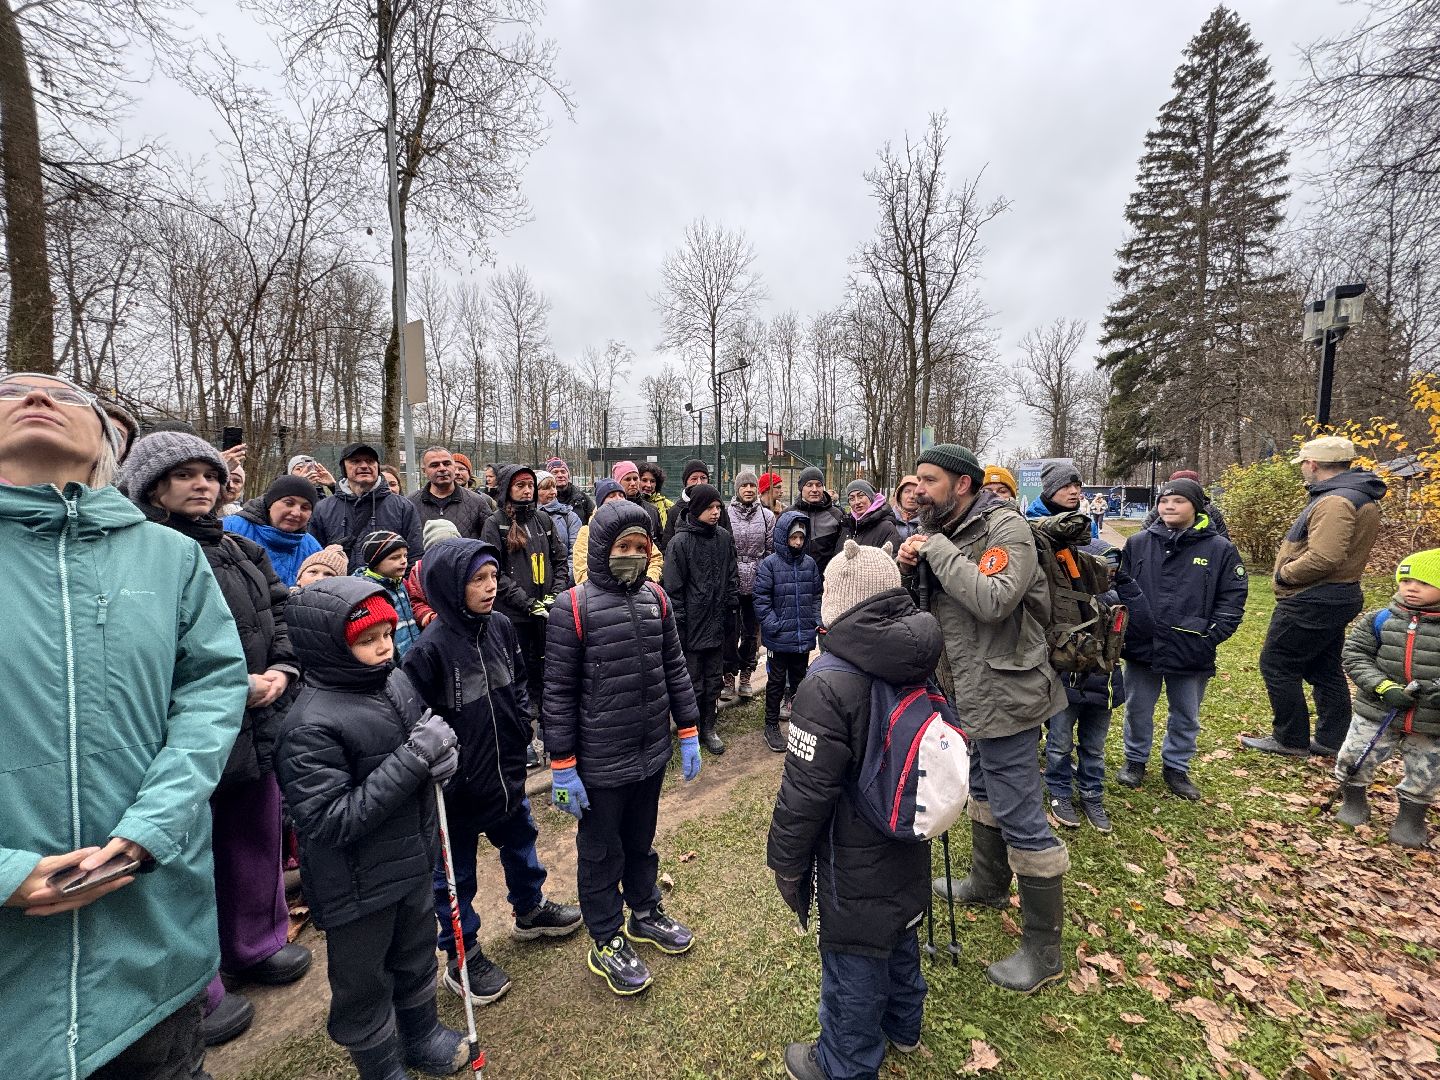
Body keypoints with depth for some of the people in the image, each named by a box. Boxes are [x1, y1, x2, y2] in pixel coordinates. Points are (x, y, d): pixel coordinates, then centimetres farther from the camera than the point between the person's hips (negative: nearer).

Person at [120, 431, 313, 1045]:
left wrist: (281, 670, -5)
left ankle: (256, 945, 43)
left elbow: (281, 615, 12)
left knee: (258, 839, 21)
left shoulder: (244, 552, 10)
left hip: (259, 727, 7)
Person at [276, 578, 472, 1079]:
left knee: (417, 957, 27)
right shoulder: (310, 727, -26)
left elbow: (426, 737, 11)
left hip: (411, 860, 7)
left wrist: (442, 756, -13)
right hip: (356, 887, -6)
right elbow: (331, 822, -27)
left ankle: (422, 1035, 53)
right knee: (363, 983, 18)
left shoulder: (397, 682, -7)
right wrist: (414, 759, -32)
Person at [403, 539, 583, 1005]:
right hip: (457, 785, -6)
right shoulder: (430, 647, -24)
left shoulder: (499, 626, -6)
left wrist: (521, 733, 5)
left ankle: (530, 909, 51)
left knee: (520, 840, 26)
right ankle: (461, 956, 37)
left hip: (507, 769, 6)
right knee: (455, 872, 15)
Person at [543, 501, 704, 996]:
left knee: (641, 840, 24)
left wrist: (688, 733, 7)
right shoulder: (573, 608, -16)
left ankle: (645, 913, 47)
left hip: (652, 753, 5)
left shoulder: (656, 599, -1)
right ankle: (606, 941, 37)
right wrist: (562, 767, -11)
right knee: (601, 852, 16)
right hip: (600, 763, -4)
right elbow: (558, 693, -13)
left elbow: (675, 670, 7)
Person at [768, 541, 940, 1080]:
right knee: (900, 938, 29)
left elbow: (805, 791, -26)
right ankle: (902, 1025, 54)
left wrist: (785, 861, -10)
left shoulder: (829, 687, -32)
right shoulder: (922, 668, -7)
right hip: (908, 851, 8)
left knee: (853, 960, 15)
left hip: (856, 865, -7)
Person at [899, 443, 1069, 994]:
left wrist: (937, 550, -26)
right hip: (971, 690, 10)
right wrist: (909, 569, -11)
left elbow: (992, 600, -35)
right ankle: (988, 883, 47)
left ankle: (1043, 949, 16)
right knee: (983, 789, 25)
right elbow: (923, 606, 8)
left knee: (1019, 815, 0)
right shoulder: (943, 531, 7)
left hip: (1004, 695, -9)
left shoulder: (1005, 528, -18)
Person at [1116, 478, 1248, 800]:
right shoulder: (1138, 543, -2)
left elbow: (1233, 598, -3)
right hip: (1142, 646, 1)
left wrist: (1212, 636, -12)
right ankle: (1135, 760, 33)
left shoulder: (1220, 548, -5)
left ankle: (1176, 767, 35)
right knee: (1138, 709, 15)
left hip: (1191, 652, 0)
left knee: (1186, 715, 17)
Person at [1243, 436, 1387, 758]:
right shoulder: (1358, 496, 13)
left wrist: (1284, 574, -15)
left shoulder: (1335, 501, -22)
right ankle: (1332, 740, 28)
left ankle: (1291, 739, 11)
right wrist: (1291, 570, 8)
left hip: (1312, 602, -11)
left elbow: (1323, 558, -30)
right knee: (1325, 670, 18)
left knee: (1277, 665, 0)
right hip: (1335, 597, 11)